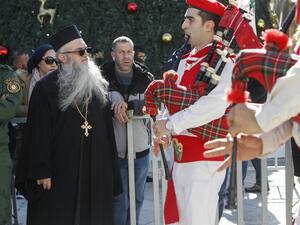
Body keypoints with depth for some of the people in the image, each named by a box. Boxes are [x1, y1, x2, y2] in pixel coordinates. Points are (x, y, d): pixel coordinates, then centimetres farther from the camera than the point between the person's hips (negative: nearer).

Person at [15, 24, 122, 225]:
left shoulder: (98, 86, 9)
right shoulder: (46, 88, -7)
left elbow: (107, 129, 10)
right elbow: (39, 133, -9)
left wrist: (110, 169, 7)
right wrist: (41, 171, -14)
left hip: (95, 171, 5)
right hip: (60, 172, -5)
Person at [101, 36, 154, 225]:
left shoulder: (146, 78, 1)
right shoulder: (103, 78, -6)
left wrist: (127, 105, -29)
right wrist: (116, 108, -23)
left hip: (140, 150, 3)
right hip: (114, 151, -3)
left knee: (137, 199, 16)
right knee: (119, 201, -2)